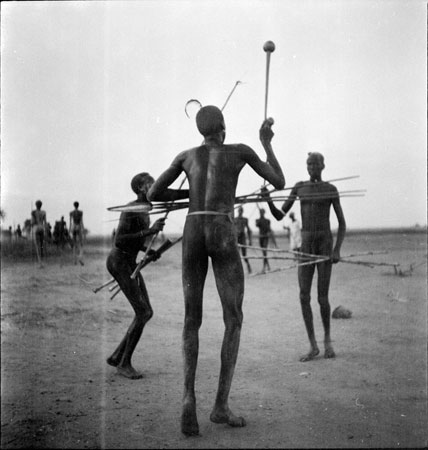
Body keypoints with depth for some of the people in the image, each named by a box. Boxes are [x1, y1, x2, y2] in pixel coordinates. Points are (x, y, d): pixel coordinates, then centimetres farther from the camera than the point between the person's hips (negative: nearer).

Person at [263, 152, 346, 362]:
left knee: (322, 299, -5)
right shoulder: (299, 187, 10)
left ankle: (327, 338, 22)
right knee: (304, 297, -7)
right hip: (305, 246, 3)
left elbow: (342, 224, 2)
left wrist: (337, 250, -11)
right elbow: (279, 216, 7)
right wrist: (269, 201, -14)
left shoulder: (331, 189, 1)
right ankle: (313, 346, 4)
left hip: (325, 244, -3)